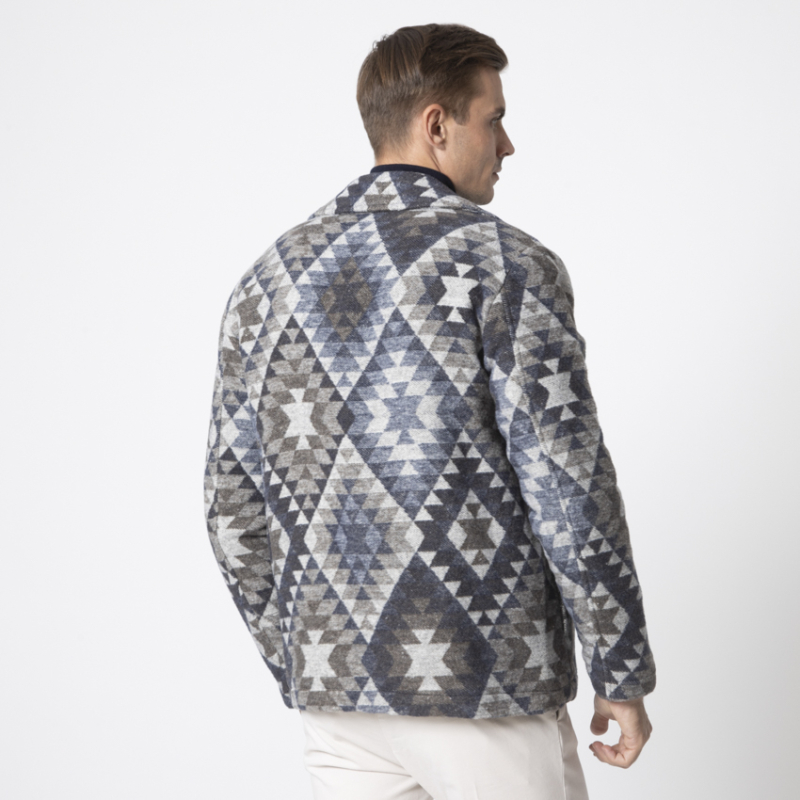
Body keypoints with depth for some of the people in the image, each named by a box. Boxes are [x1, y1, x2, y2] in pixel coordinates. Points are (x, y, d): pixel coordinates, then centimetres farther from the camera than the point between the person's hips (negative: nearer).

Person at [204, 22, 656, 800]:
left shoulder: (270, 280, 7)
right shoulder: (507, 265, -10)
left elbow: (235, 510, 9)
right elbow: (569, 489, -14)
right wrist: (623, 676, -5)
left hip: (336, 685, 5)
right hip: (483, 682, -5)